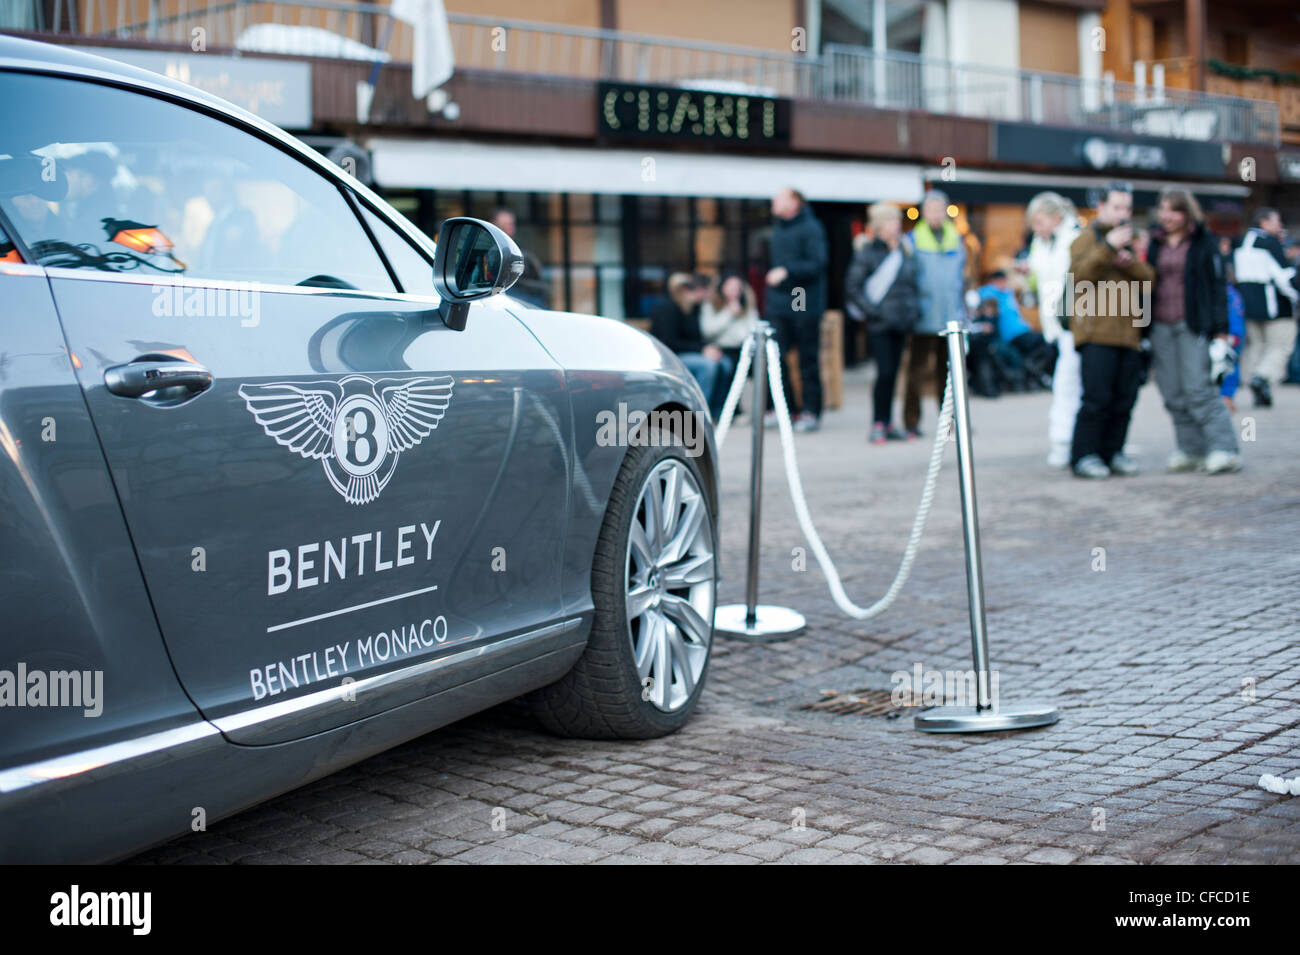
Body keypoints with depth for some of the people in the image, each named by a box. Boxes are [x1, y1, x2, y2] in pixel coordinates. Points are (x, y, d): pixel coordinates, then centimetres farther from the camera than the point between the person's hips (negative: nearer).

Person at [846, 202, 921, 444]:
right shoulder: (867, 253, -6)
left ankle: (887, 424, 14)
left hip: (901, 323, 5)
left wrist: (914, 308, 9)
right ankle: (878, 424, -1)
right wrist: (872, 311, -12)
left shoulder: (905, 252, 11)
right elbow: (852, 288, -7)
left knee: (893, 373, 7)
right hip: (880, 324, -5)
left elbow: (913, 283, 22)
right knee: (885, 372, -11)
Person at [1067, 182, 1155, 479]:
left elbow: (1148, 279, 13)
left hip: (1128, 333, 6)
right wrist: (1108, 247, -19)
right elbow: (1078, 275, -13)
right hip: (1096, 333, -6)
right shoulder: (1088, 238, 5)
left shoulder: (1130, 241, 24)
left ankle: (1112, 451, 11)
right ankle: (1083, 455, -6)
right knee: (1097, 396, -12)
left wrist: (1130, 262, -6)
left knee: (1124, 398, 3)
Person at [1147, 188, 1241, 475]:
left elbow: (1217, 286, -3)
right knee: (1173, 394, 4)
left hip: (1193, 326, -5)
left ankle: (1224, 449, -9)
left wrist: (1220, 329, -9)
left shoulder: (1203, 243, 0)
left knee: (1199, 389, -12)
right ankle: (1191, 450, 12)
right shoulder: (1156, 245, 14)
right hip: (1161, 327, 5)